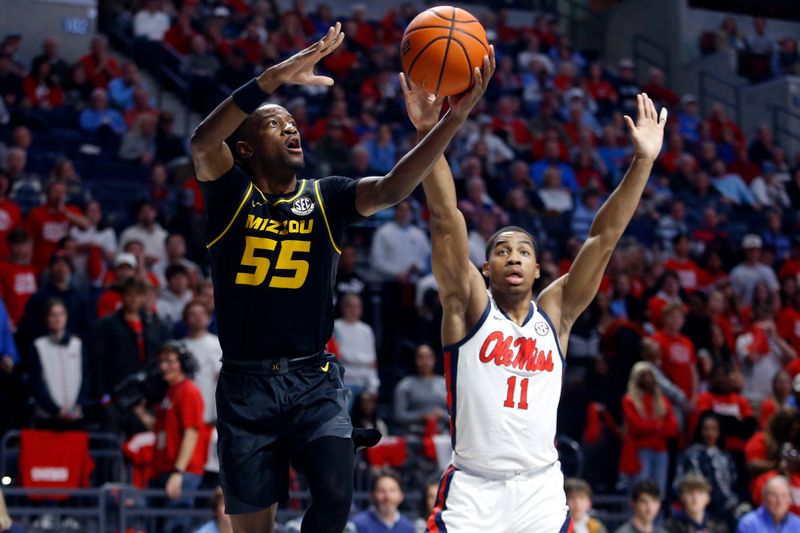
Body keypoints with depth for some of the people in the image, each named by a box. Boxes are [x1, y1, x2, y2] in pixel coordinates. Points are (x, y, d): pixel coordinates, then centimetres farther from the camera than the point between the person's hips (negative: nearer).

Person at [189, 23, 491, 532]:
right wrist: (275, 78, -36)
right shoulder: (231, 194, -2)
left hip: (315, 378, 1)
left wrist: (455, 117, -29)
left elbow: (392, 188, -14)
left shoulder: (327, 198, 4)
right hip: (246, 381, -1)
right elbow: (202, 142, -23)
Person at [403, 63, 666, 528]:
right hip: (472, 487, -2)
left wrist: (643, 162, -3)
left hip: (541, 490, 2)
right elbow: (446, 222, -7)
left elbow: (603, 239, 4)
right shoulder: (470, 307, 3)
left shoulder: (555, 314, 10)